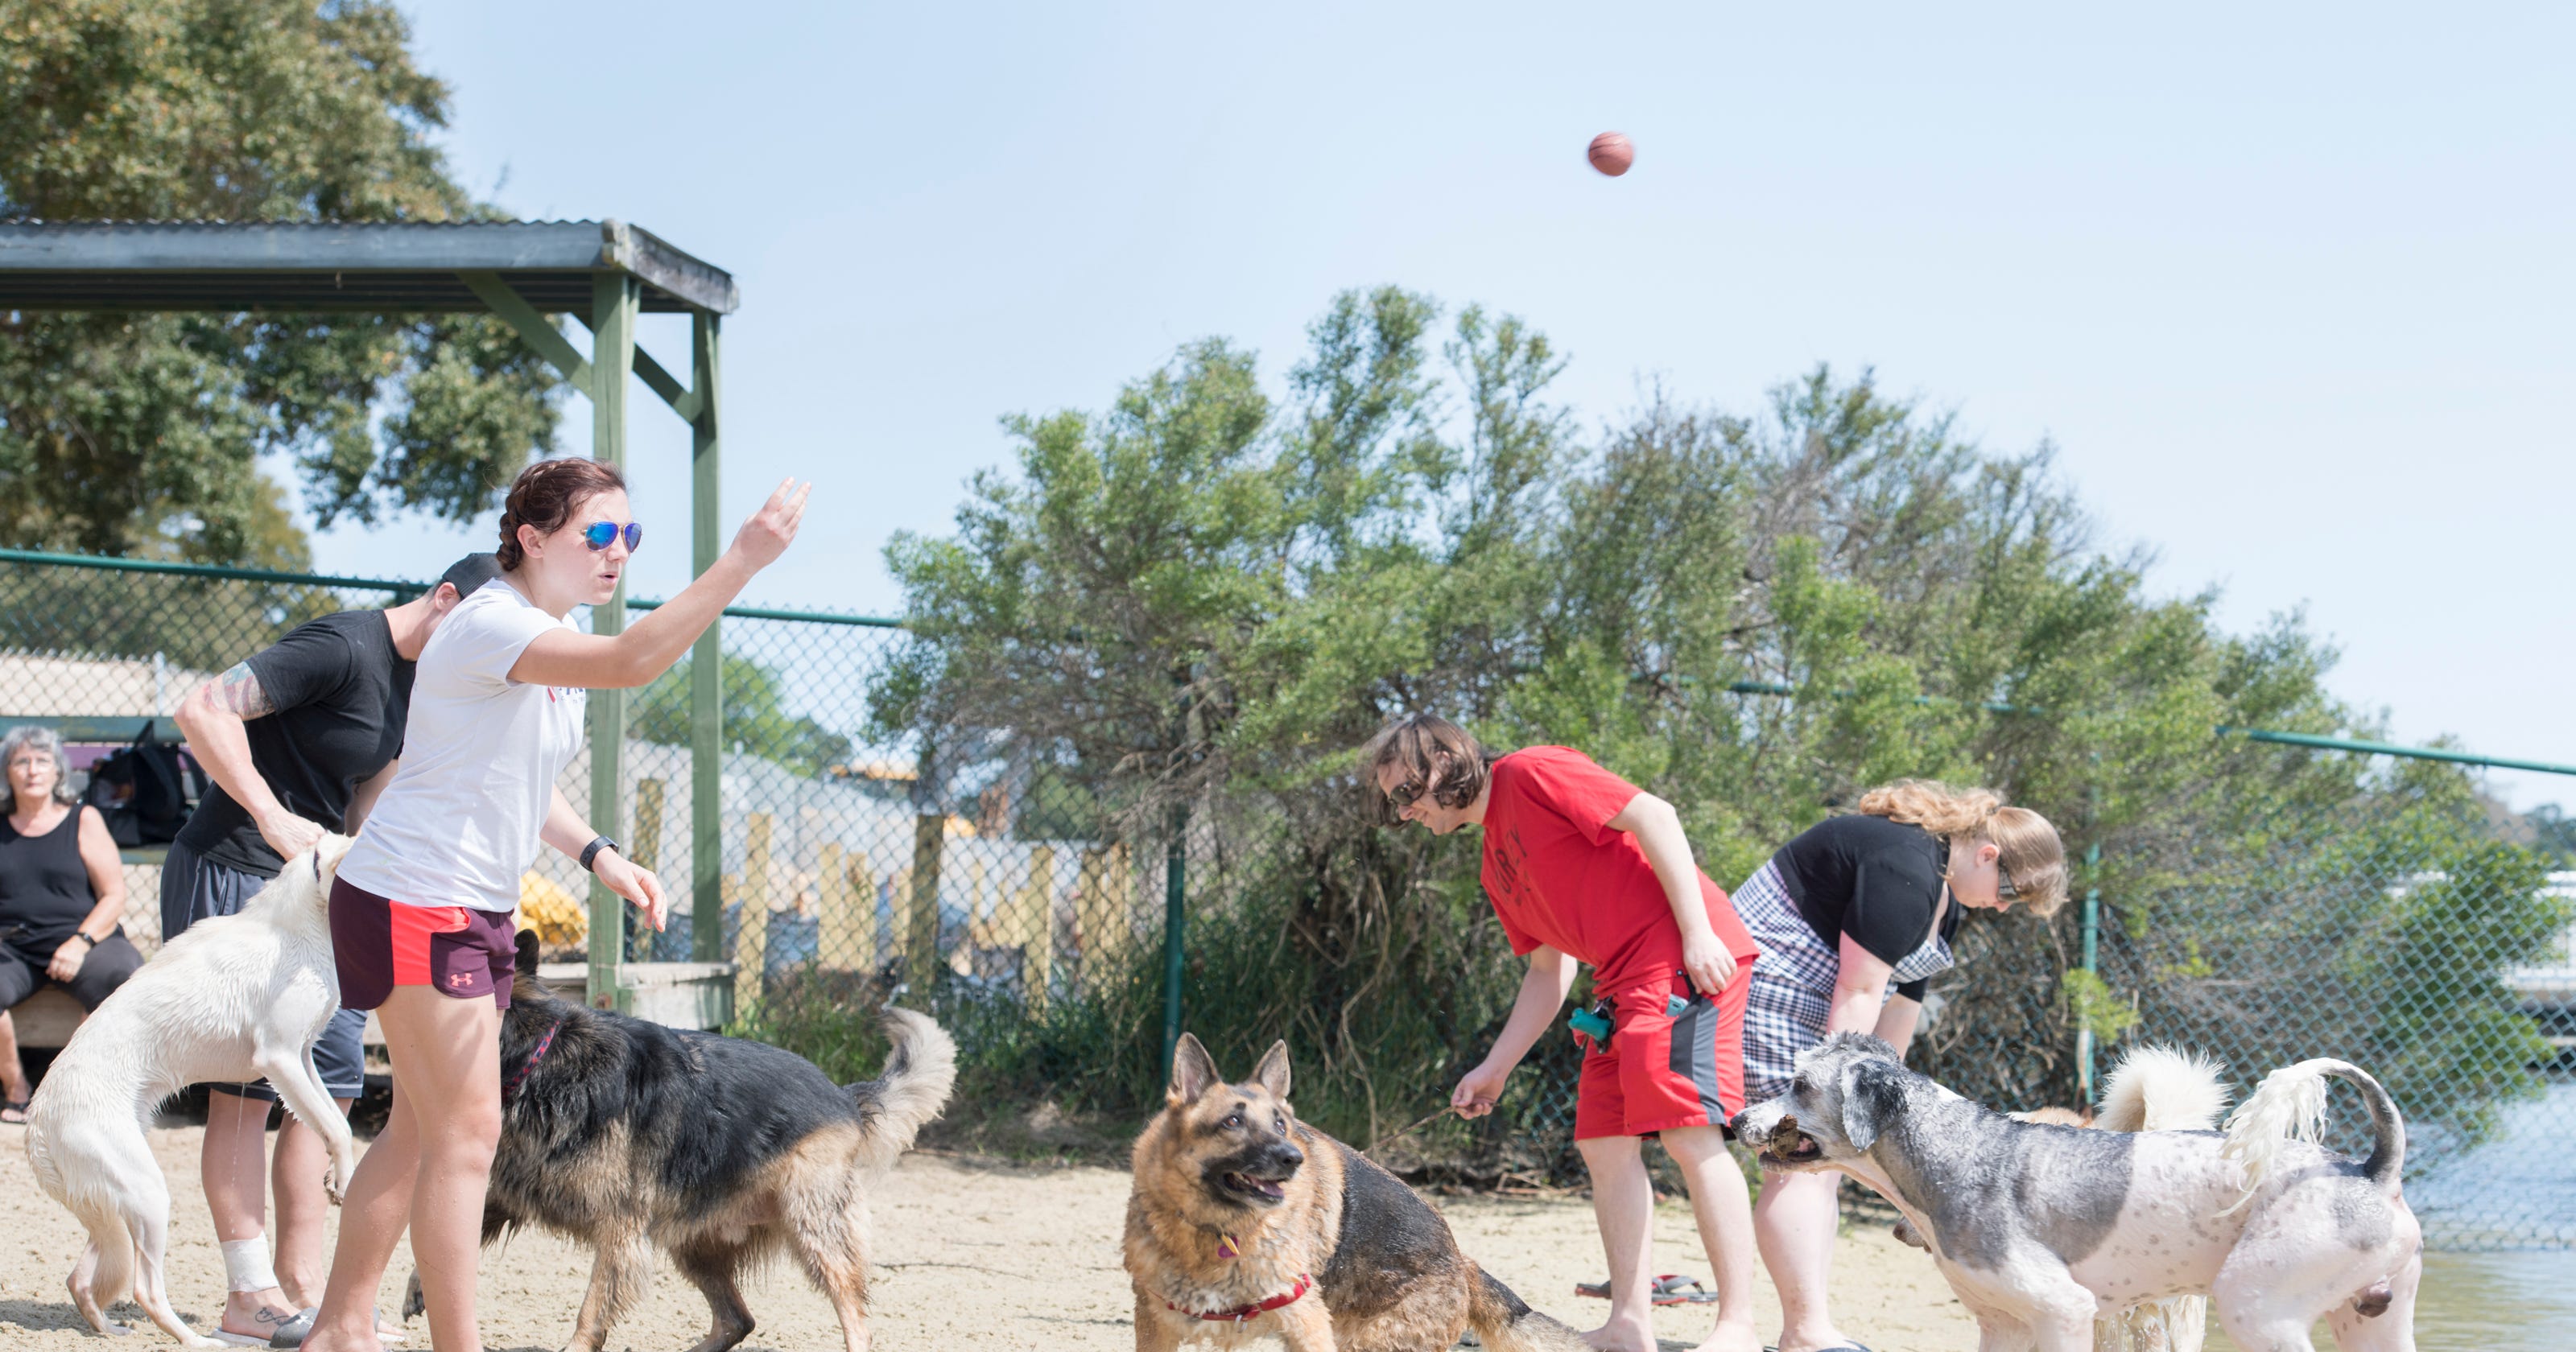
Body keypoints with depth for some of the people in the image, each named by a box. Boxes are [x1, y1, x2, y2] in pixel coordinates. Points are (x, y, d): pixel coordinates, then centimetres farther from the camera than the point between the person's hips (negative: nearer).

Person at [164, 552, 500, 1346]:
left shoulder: (421, 681, 10)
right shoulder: (344, 648, -19)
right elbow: (204, 709, -23)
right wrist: (276, 819, -26)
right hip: (231, 873, -9)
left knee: (332, 1079, 5)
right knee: (249, 1086, -8)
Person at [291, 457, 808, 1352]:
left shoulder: (551, 640, 13)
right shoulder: (490, 624, -20)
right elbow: (632, 663, -37)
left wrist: (598, 855, 10)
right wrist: (744, 559, -40)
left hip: (477, 908, 10)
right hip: (414, 901, -10)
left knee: (419, 1130, 14)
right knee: (468, 1132, -10)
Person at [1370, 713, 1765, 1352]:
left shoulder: (1531, 773, -5)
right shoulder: (1495, 868, 22)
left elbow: (1654, 815, -12)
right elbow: (1549, 969, 26)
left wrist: (1697, 931, -18)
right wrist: (1495, 1068, 21)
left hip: (1687, 959, -10)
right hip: (1624, 982, 10)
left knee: (1689, 1131, -15)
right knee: (1605, 1143, 6)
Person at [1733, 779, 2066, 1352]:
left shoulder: (1943, 895, 13)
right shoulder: (1905, 866, -22)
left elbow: (1902, 994, 16)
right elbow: (1859, 990, -23)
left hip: (1814, 1006, 11)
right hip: (1768, 988, -11)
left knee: (1823, 1165, 6)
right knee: (1800, 1164, -16)